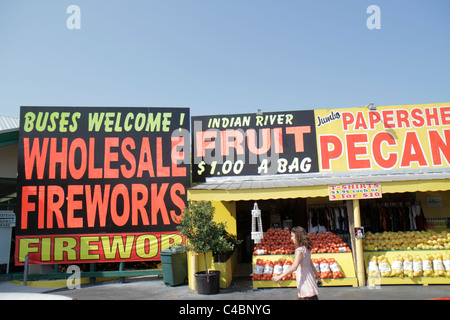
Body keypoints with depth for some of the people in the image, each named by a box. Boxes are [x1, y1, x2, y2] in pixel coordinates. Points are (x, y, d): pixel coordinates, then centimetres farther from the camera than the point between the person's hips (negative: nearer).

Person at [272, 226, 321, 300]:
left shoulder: (300, 250, -19)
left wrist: (280, 277, -25)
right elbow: (312, 265, 16)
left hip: (305, 282, -9)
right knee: (299, 298, 14)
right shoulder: (306, 249, 9)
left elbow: (294, 267, -26)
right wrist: (318, 277, 23)